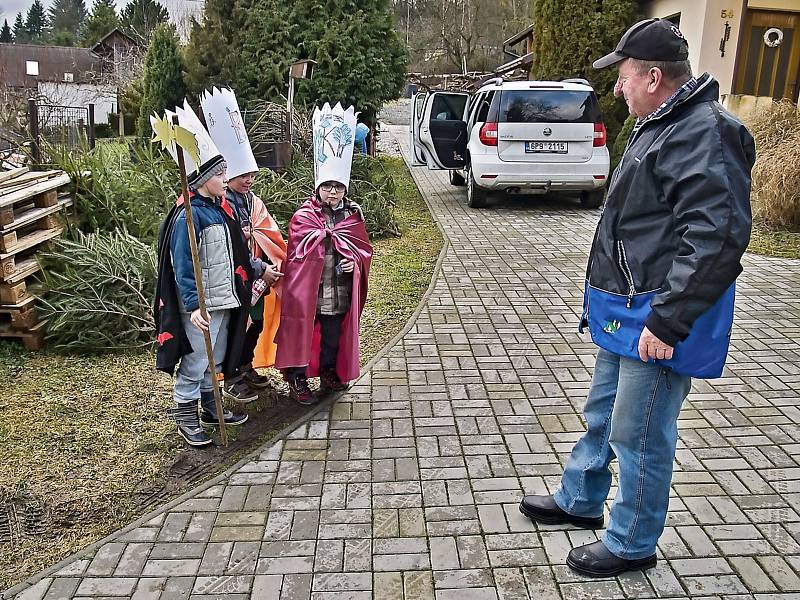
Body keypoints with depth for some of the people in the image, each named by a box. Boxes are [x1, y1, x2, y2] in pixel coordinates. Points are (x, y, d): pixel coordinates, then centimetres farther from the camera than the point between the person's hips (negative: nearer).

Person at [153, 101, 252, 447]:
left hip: (223, 300, 9)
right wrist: (193, 306, -26)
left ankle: (210, 408, 34)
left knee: (216, 358, 19)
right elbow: (182, 266, -21)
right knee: (195, 360, 2)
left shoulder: (219, 208, 8)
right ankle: (186, 418, 17)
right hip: (201, 305, -9)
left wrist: (258, 273, 19)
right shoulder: (189, 215, -19)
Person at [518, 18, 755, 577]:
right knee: (602, 414, 23)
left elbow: (717, 237, -28)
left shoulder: (705, 134, -20)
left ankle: (632, 545, 23)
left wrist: (668, 321, -27)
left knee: (638, 435, 3)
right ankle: (580, 501, 42)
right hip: (625, 313, 11)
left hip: (656, 323, -11)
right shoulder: (661, 127, 15)